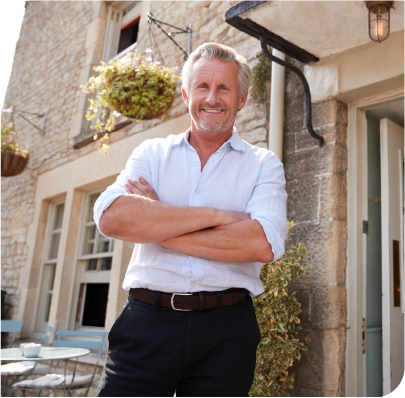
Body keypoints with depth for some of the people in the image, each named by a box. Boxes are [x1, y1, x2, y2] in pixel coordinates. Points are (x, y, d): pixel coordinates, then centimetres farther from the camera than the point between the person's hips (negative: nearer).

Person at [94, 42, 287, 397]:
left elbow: (265, 244, -13)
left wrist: (154, 225, -10)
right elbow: (112, 218, -10)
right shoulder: (152, 153, 9)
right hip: (146, 323, 1)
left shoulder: (263, 165, 6)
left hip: (225, 330, 0)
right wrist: (215, 215, -12)